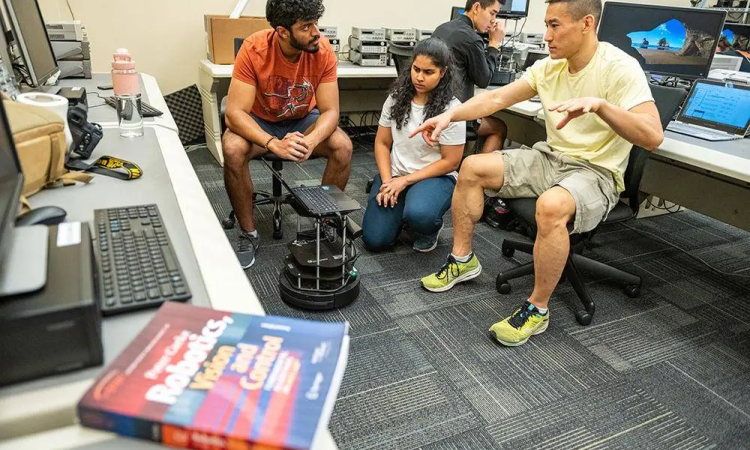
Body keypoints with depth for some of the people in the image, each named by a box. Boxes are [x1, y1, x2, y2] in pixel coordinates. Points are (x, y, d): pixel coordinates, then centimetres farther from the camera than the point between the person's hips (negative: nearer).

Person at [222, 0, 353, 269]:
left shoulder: (323, 51, -20)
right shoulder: (254, 49, -26)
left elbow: (330, 111, -19)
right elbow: (235, 112, -29)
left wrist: (311, 140, -41)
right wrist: (274, 144, -46)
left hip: (303, 119, 2)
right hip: (260, 121, -1)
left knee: (343, 146, -26)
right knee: (233, 149, -32)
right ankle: (248, 234, -12)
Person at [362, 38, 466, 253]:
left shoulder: (451, 109, -14)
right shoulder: (397, 97, 0)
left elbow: (450, 161, -12)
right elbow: (382, 143, 4)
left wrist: (405, 181, -17)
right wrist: (388, 181, -11)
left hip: (434, 177, -4)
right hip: (395, 174, 4)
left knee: (418, 215, -38)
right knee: (374, 240, -10)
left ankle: (431, 228, 1)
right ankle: (403, 210, 21)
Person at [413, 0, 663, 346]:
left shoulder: (619, 68, -17)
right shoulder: (549, 66, 3)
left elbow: (653, 137, -27)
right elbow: (496, 98, 1)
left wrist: (599, 104, -41)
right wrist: (450, 115, -14)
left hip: (596, 172, -7)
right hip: (550, 158, 7)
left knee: (551, 206, -39)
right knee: (472, 167, -5)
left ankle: (537, 310, -17)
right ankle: (462, 260, 10)